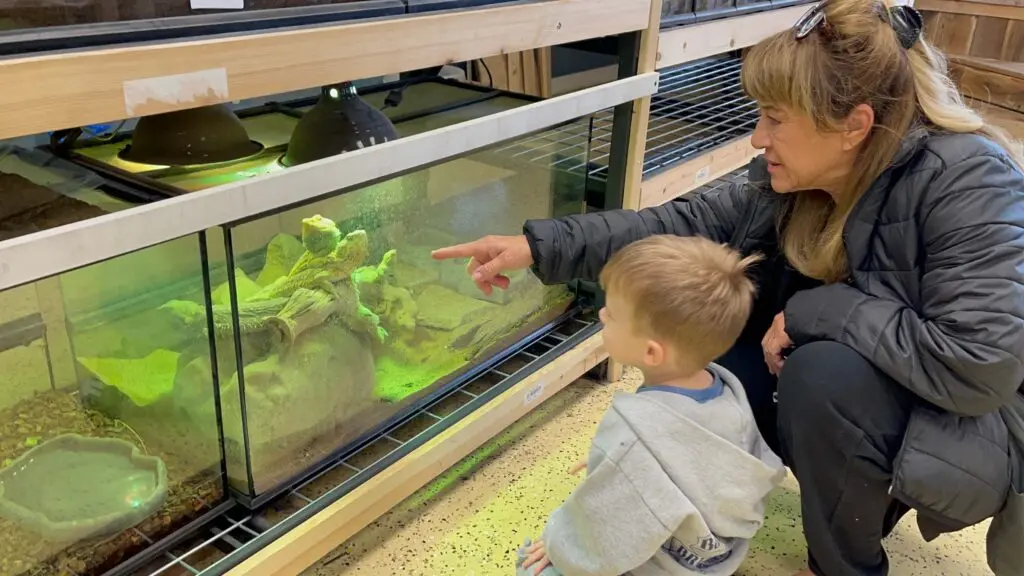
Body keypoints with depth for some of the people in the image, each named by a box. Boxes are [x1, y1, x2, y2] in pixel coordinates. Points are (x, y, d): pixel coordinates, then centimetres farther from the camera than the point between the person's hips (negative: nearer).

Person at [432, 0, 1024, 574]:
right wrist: (543, 245, -20)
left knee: (826, 375, -32)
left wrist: (818, 309, -29)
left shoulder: (968, 184, -29)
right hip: (872, 376, 7)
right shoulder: (803, 178, -10)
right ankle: (870, 490, 12)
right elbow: (692, 222, -13)